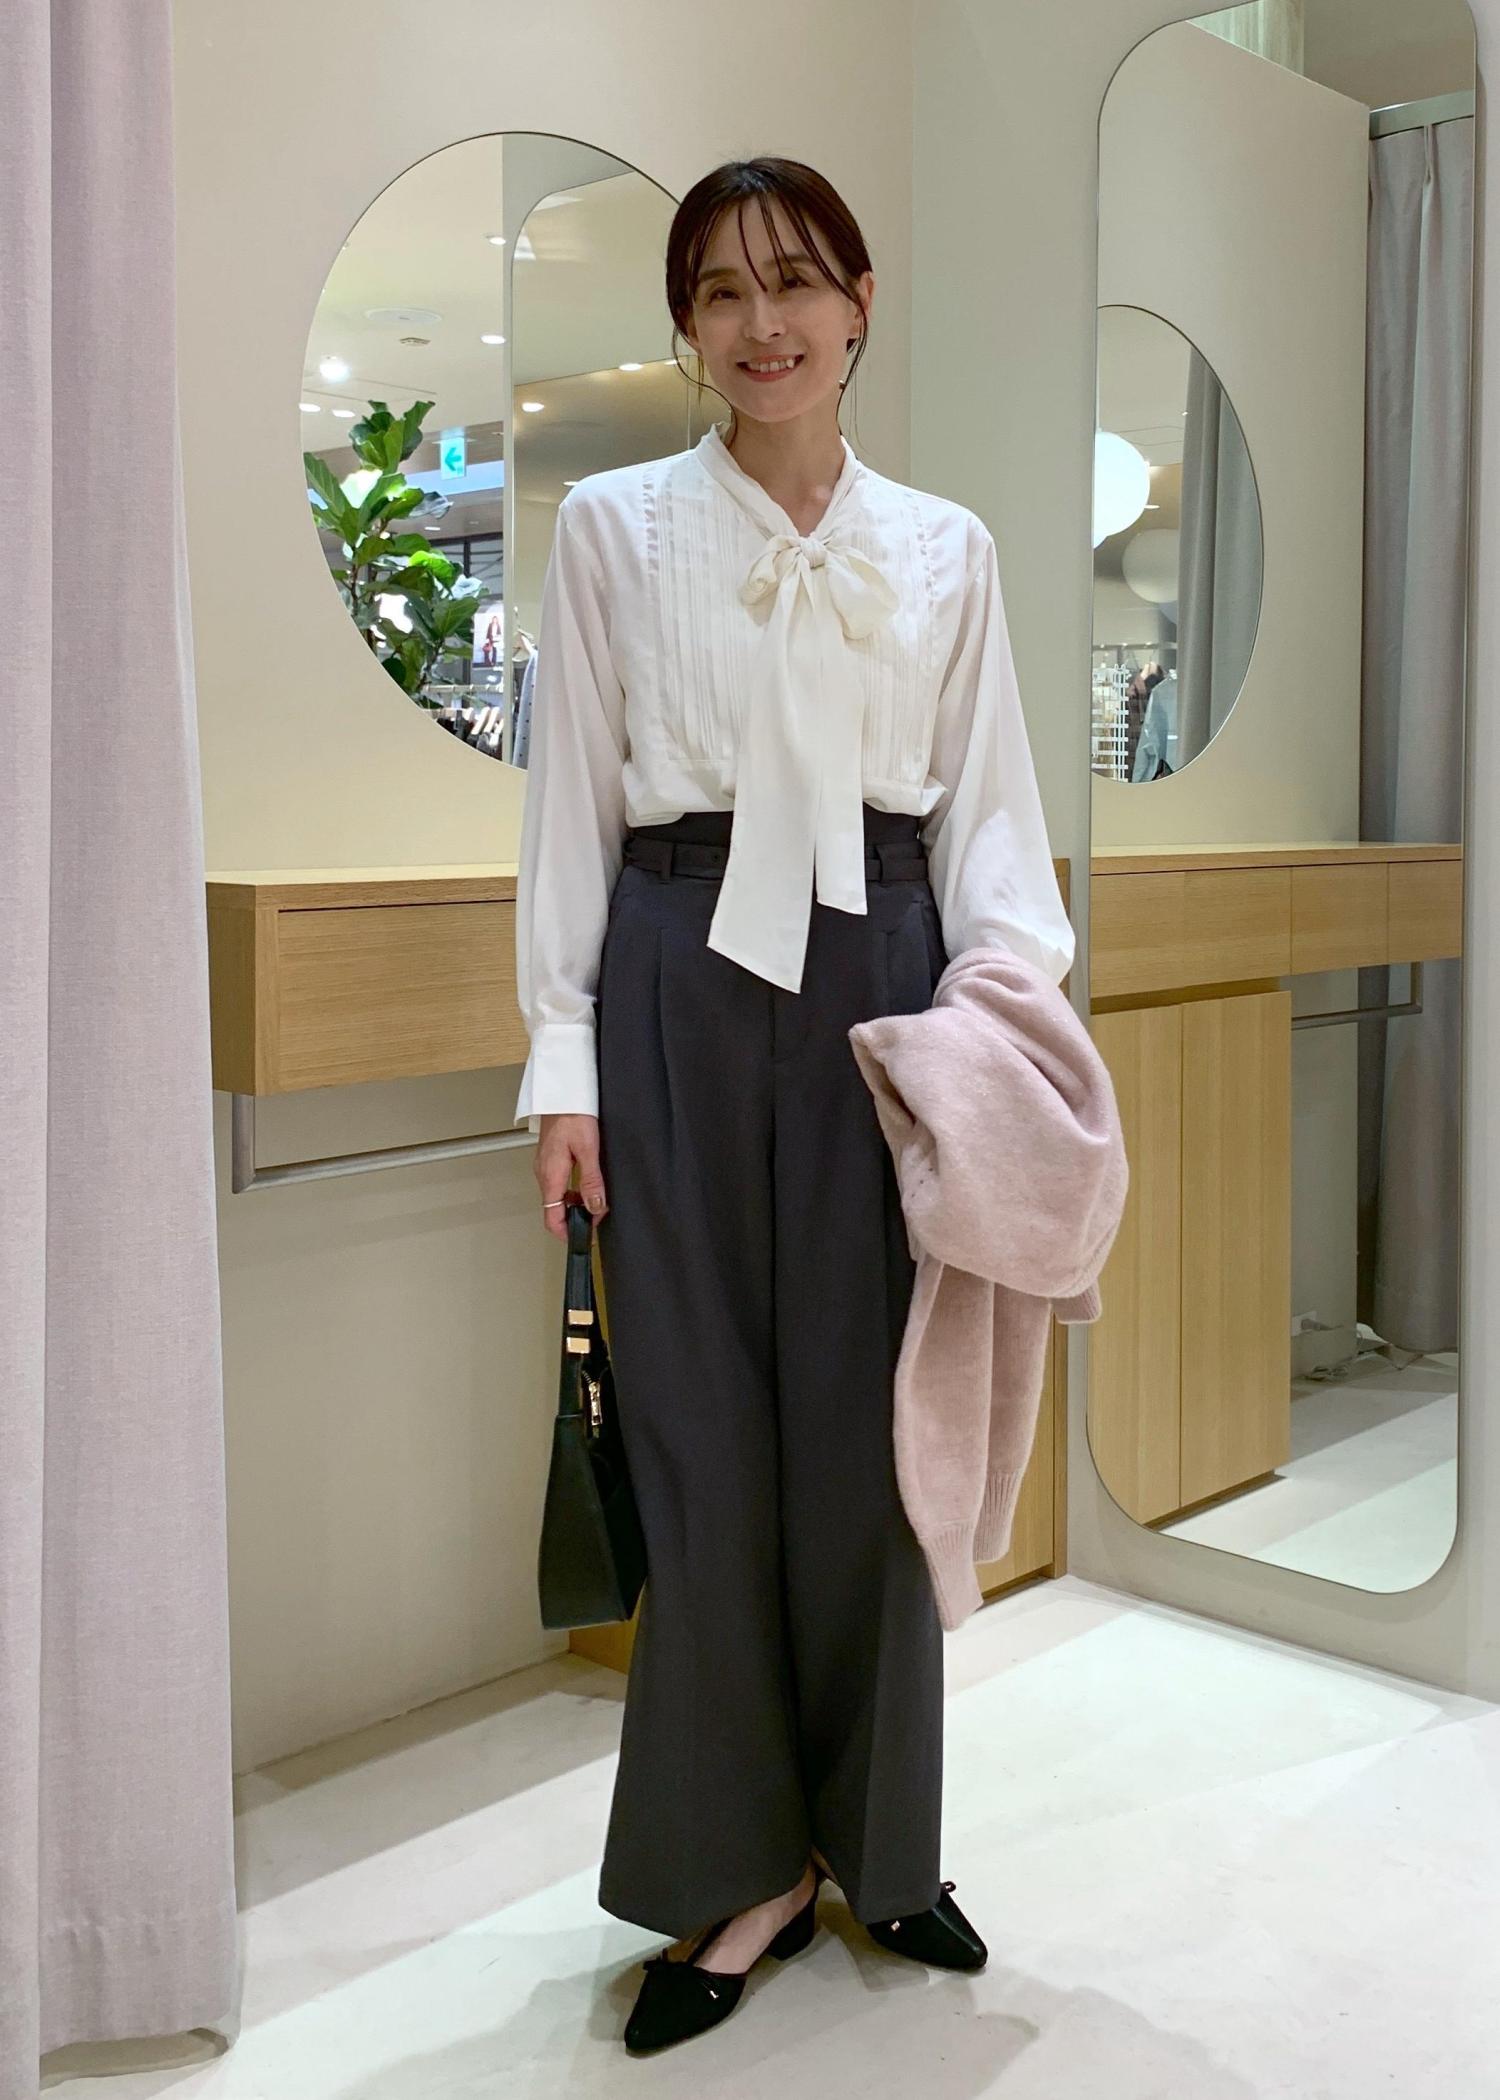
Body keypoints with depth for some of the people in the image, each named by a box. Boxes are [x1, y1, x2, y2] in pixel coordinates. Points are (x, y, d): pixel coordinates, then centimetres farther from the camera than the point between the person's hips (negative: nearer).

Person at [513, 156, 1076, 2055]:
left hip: (880, 981, 1)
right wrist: (560, 1053, -2)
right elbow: (571, 798, 4)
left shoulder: (945, 548, 11)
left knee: (869, 1426, 5)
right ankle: (739, 1867, 18)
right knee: (706, 1432, 1)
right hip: (683, 986, -1)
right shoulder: (615, 526, 6)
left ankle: (872, 1840, 24)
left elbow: (985, 801, 8)